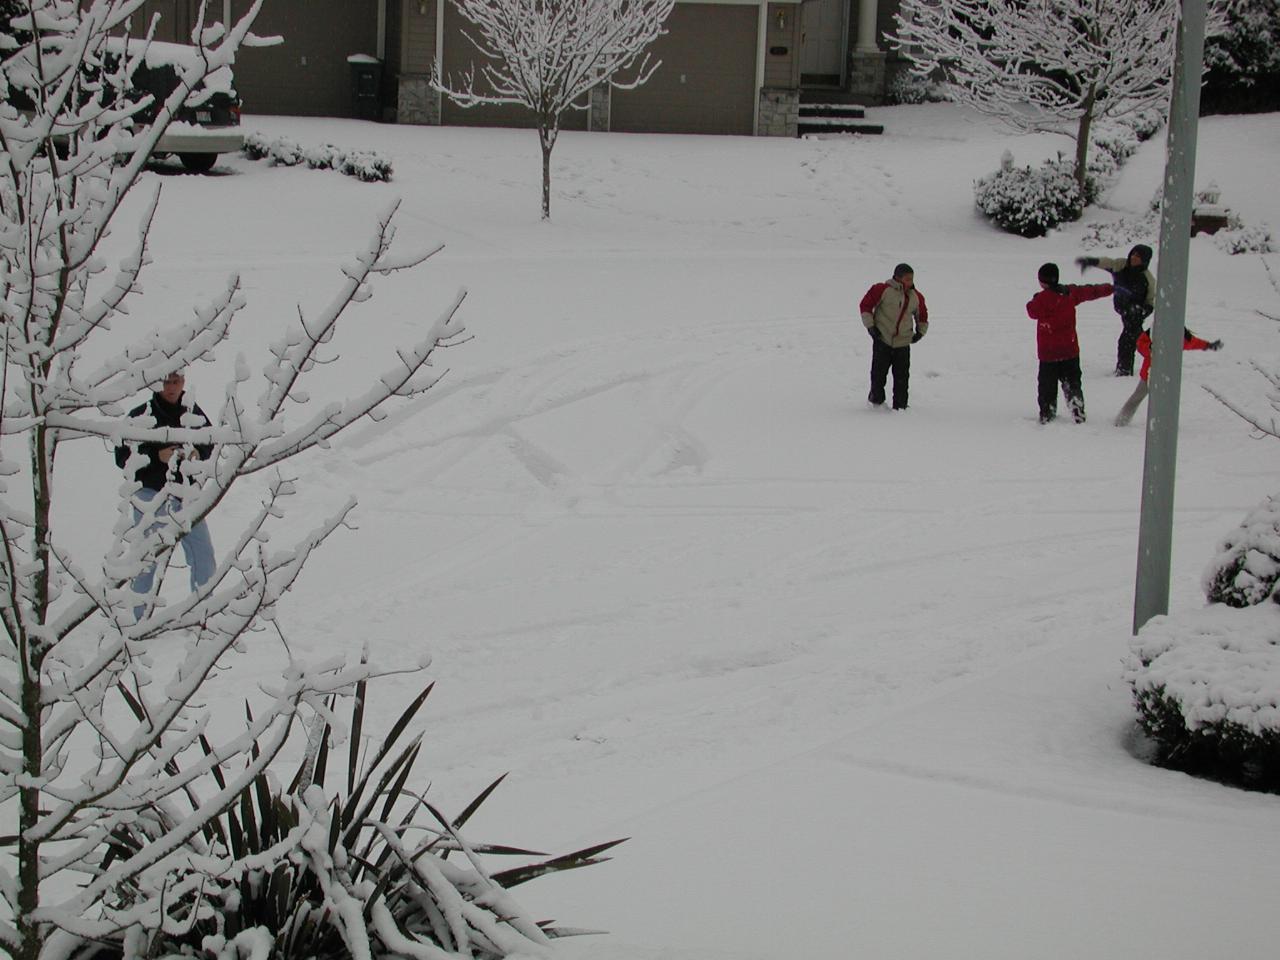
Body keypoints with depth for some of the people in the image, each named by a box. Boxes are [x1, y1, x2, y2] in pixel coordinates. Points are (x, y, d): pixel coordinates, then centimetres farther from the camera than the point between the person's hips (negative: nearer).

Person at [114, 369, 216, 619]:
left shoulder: (193, 413, 4)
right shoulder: (140, 416, -7)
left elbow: (208, 443, 17)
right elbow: (123, 457, -7)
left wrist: (198, 453, -6)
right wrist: (157, 457, -18)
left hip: (186, 496, 4)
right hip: (152, 497, -4)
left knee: (203, 553, 4)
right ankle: (141, 619, 12)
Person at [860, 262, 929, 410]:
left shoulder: (916, 297, 6)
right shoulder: (883, 290, -9)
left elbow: (922, 316, 24)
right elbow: (865, 305, -4)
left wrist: (920, 332, 11)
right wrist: (870, 326, -7)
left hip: (903, 344, 3)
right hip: (882, 340, -3)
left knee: (902, 377, -1)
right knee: (879, 373, 2)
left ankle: (900, 406, 8)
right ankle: (877, 400, 24)